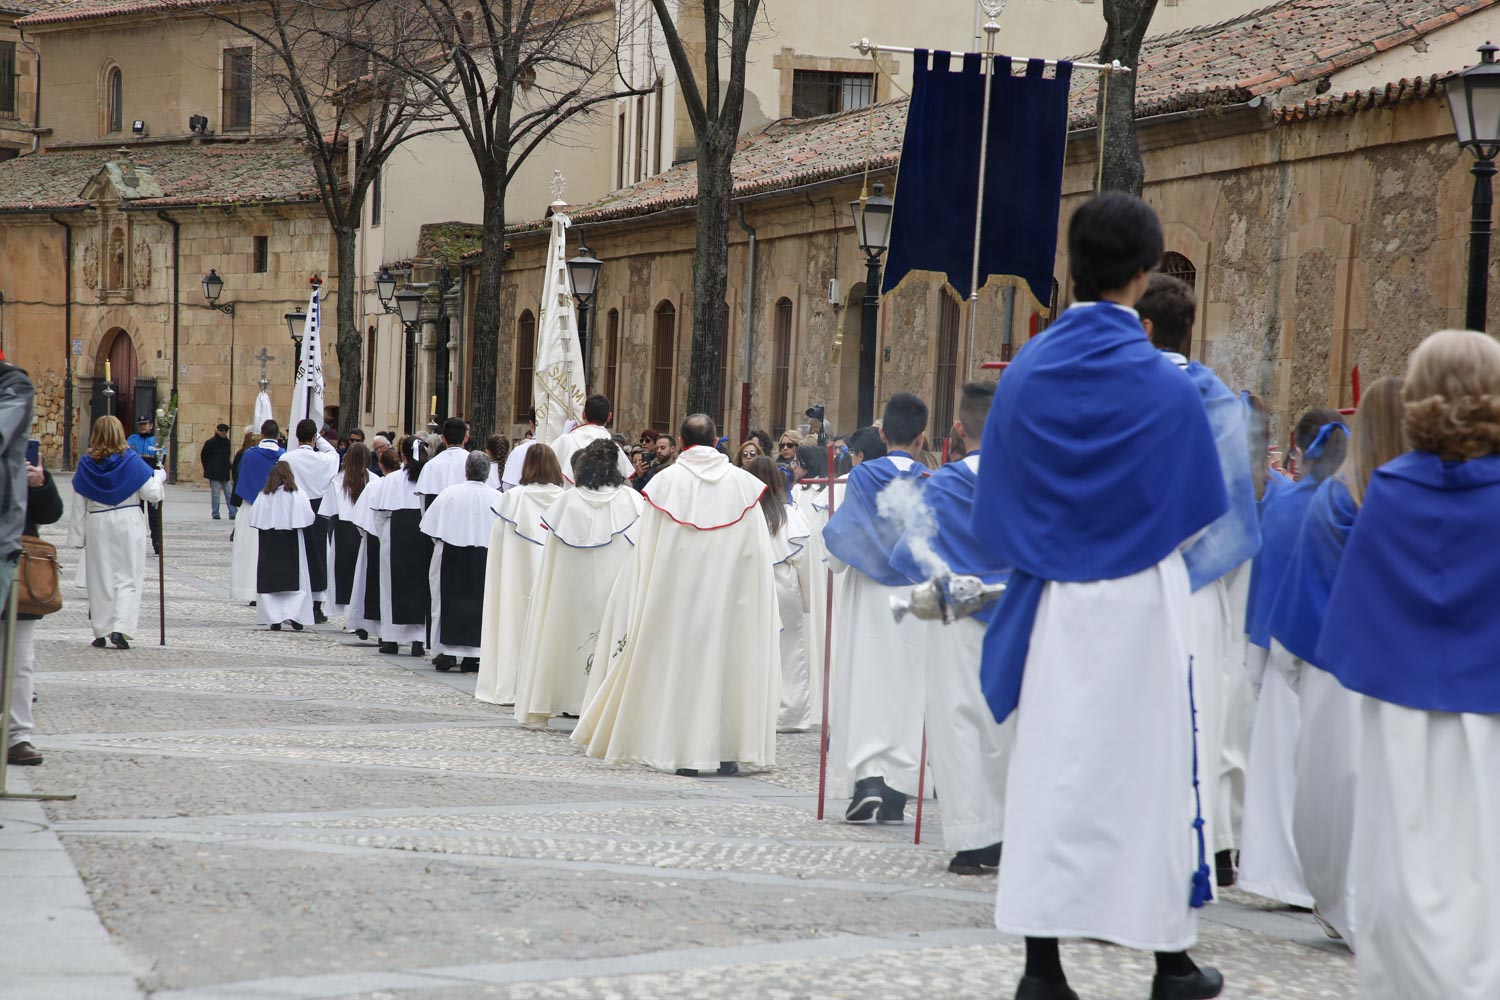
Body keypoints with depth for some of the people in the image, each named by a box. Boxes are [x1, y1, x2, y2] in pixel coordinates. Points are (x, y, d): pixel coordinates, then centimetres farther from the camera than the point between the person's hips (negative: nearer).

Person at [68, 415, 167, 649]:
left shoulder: (86, 465, -3)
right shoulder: (131, 461, -9)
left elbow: (79, 505, 1)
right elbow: (152, 494, -5)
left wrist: (77, 536, 7)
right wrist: (159, 476, 15)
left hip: (97, 525, 2)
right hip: (129, 524, -2)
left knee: (99, 578, 11)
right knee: (128, 577, 2)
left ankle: (100, 631, 14)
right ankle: (121, 628, -13)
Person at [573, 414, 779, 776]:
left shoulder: (665, 481, -1)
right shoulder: (742, 482, 2)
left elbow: (647, 548, 1)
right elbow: (757, 549, 2)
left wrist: (642, 603, 8)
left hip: (675, 587, -1)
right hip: (729, 589, 1)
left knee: (681, 658, 4)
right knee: (727, 657, 6)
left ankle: (685, 751, 3)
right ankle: (728, 749, 4)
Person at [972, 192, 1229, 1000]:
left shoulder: (1026, 371, -2)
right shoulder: (1164, 385, -11)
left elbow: (998, 508, 3)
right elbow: (1196, 509, 0)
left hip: (1050, 605, 3)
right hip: (1140, 607, -2)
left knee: (1051, 769, 6)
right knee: (1150, 769, 8)